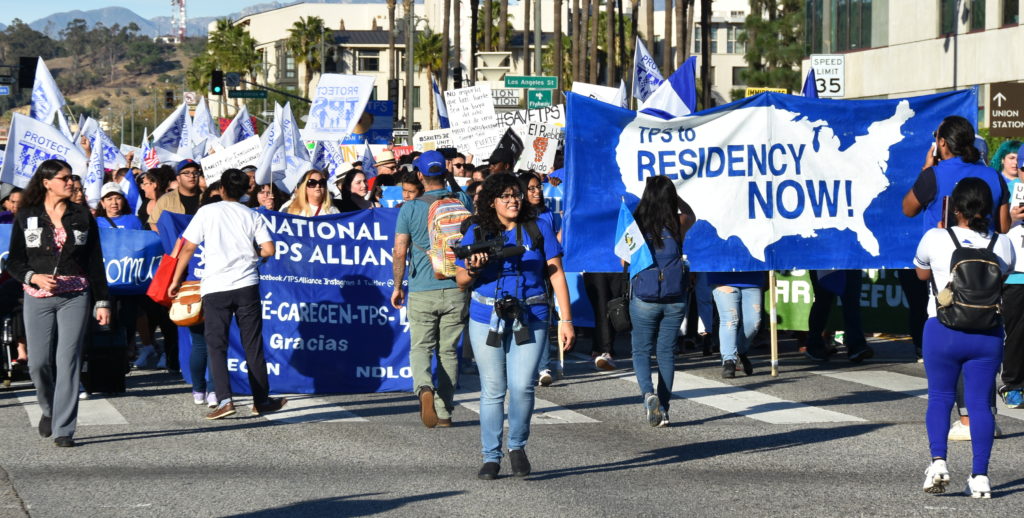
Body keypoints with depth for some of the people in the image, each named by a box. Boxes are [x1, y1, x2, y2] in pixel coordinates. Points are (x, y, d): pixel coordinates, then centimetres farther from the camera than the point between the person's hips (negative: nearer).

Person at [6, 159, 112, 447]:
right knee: (39, 362, -4)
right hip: (38, 298, 0)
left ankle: (63, 429, -4)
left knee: (68, 361, -8)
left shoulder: (82, 216, 8)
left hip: (75, 298, 0)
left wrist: (102, 302, 4)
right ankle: (49, 409, 26)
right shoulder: (26, 217, 5)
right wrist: (34, 277, -13)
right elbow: (14, 262, 7)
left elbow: (95, 262, 9)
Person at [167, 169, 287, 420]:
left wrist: (176, 280, 10)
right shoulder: (252, 216, 7)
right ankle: (262, 400, 15)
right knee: (253, 345, 10)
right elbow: (268, 250, -1)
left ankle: (224, 399, -14)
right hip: (246, 285, 2)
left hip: (215, 287, -2)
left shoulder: (207, 211, 3)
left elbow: (188, 248, 2)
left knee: (216, 345, 0)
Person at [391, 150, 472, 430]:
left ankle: (425, 388, -20)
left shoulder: (410, 208, -4)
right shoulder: (462, 201, 1)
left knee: (421, 347, 9)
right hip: (456, 290, 2)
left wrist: (398, 286, 6)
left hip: (423, 291, -2)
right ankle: (444, 412, 12)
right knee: (448, 350, 11)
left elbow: (400, 251, -6)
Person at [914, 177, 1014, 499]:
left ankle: (938, 461, -7)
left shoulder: (935, 239, -6)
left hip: (943, 330, -2)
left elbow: (921, 273, 14)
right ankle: (980, 475, -1)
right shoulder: (1002, 245, 0)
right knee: (980, 402, 5)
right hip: (988, 333, 2)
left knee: (940, 397, 11)